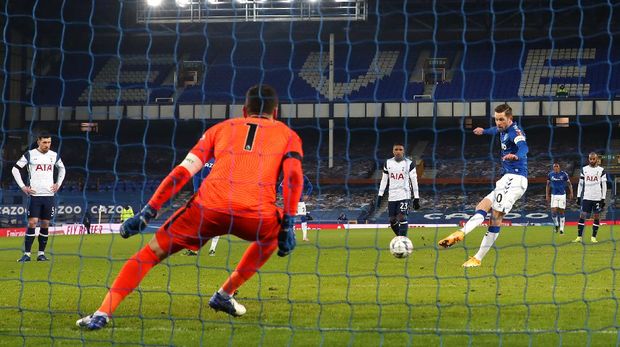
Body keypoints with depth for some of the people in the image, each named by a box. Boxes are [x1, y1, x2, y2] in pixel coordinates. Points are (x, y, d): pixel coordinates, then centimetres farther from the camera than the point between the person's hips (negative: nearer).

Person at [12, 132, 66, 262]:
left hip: (49, 195, 3)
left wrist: (58, 184, 14)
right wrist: (22, 186, -3)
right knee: (32, 222, -10)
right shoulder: (30, 155, -3)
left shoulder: (54, 155, 8)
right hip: (35, 194, -3)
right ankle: (27, 254, -7)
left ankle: (41, 253, 11)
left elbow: (62, 168, 26)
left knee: (45, 224, 4)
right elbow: (15, 169, 3)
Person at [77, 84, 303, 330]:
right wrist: (288, 226, 1)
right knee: (274, 235, 34)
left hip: (209, 208, 1)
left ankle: (103, 313, -3)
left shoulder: (221, 128, 27)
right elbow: (294, 176, 3)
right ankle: (224, 296, 28)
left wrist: (148, 212, 13)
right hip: (256, 215, -1)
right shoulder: (287, 134, 24)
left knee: (152, 252, 13)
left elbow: (183, 171, 15)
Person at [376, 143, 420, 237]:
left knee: (402, 218, -17)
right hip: (392, 196, 4)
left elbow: (414, 181, -1)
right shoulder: (388, 163, 7)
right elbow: (384, 180, 14)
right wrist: (380, 195, 9)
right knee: (392, 221, 6)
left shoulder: (409, 164, -3)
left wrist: (416, 198, -4)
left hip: (404, 195, -4)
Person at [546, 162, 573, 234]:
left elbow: (569, 184, 3)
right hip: (554, 195, 2)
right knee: (554, 211, -10)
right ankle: (556, 224, 13)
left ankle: (561, 228, 11)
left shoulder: (564, 174, -6)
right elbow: (548, 185, 12)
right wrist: (547, 195, 10)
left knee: (561, 212, 1)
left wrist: (571, 193, -3)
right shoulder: (550, 175, 2)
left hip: (562, 195, -2)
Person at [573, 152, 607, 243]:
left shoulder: (601, 170, 2)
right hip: (586, 197, 1)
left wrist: (603, 198, -4)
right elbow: (580, 184, 11)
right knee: (582, 216, -5)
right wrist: (578, 196, 6)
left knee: (596, 217, 2)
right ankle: (579, 237, -3)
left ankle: (593, 237, 9)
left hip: (597, 198, -1)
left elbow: (604, 185, 2)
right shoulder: (584, 169, 8)